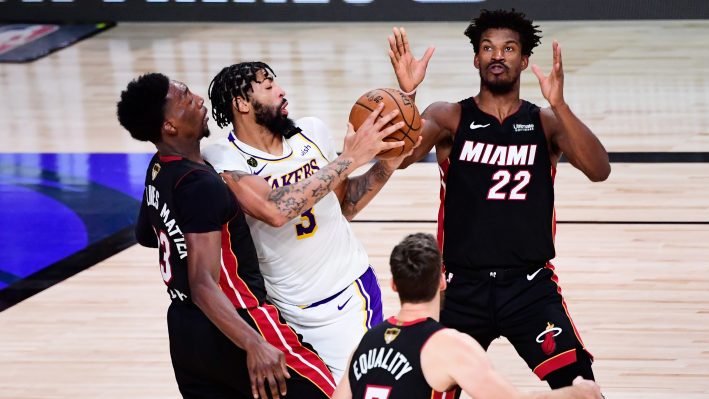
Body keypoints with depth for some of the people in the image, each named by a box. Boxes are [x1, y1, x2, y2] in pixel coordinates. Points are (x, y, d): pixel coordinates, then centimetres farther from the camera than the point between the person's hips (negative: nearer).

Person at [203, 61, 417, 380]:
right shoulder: (223, 159, -15)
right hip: (285, 307, -2)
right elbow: (274, 211, -33)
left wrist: (386, 165, -4)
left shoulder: (312, 133, 0)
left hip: (346, 300, 2)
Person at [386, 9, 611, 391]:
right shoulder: (450, 118, 0)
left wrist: (558, 104, -30)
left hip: (530, 285, 0)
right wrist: (407, 94, -37)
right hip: (463, 286, 0)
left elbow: (599, 170, -16)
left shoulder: (546, 123, 1)